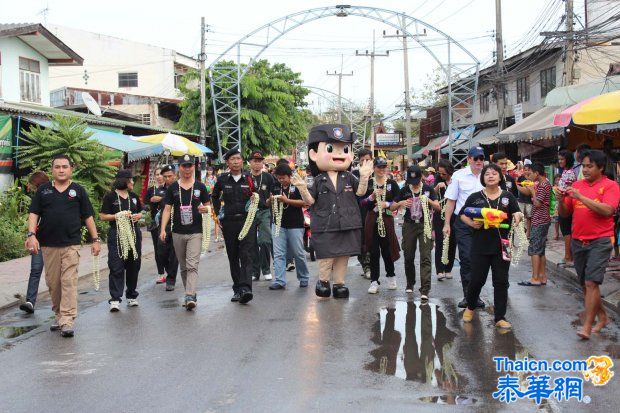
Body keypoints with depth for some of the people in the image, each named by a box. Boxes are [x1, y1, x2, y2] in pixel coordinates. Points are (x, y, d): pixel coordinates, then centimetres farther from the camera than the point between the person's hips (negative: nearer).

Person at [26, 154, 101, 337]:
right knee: (52, 283, 9)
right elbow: (33, 213, 5)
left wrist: (95, 239, 6)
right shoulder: (43, 190, 9)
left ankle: (67, 322, -11)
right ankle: (58, 315, 25)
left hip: (71, 244, -2)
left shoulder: (78, 190, 7)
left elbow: (88, 216, 9)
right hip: (48, 245, 2)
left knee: (69, 282, -9)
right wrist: (31, 235, -9)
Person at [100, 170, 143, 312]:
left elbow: (140, 212, 23)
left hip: (134, 234, 5)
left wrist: (137, 216, 1)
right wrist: (118, 216, -16)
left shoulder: (133, 196, 14)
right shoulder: (110, 197, -2)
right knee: (116, 267, -9)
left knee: (133, 266, 8)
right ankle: (115, 299, -8)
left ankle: (131, 296, 19)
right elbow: (102, 216, -3)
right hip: (116, 235, -5)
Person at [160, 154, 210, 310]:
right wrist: (163, 229, -6)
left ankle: (190, 297, -22)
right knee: (183, 267, 11)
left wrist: (205, 209, -13)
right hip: (178, 233, 3)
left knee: (192, 265, -14)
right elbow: (167, 209, 5)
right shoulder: (172, 188, 7)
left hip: (195, 232, -2)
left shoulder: (200, 187, 5)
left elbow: (209, 206, 11)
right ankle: (191, 294, 24)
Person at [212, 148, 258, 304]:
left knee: (247, 256, -13)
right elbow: (215, 196, 22)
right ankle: (237, 289, 17)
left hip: (246, 221, -2)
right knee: (233, 257, 8)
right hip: (229, 222, 2)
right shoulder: (222, 179, 5)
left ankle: (245, 288, -22)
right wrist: (218, 211, 12)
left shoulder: (249, 179, 3)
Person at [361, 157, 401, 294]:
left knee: (387, 249, 3)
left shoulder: (392, 183, 4)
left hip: (387, 219, 0)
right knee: (373, 251, 1)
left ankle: (391, 275, 26)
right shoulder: (368, 183, 4)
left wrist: (387, 204, -14)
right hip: (372, 220, 0)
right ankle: (374, 281, 7)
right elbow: (361, 203, 1)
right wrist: (371, 197, -16)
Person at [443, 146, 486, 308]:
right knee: (466, 259, -4)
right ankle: (468, 295, 3)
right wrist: (447, 224, -1)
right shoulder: (459, 175, -1)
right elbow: (451, 201, 2)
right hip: (463, 223, -2)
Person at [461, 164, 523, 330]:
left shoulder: (508, 196, 5)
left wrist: (518, 216, -20)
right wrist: (471, 223, -11)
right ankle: (470, 307, 32)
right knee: (477, 280, 4)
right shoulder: (475, 197, 3)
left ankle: (500, 317, 13)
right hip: (480, 246, -1)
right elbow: (463, 214, 9)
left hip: (502, 246, 1)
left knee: (501, 282, 4)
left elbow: (517, 214, 3)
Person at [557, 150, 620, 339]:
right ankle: (602, 317, 30)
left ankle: (587, 326, -8)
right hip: (578, 241, 6)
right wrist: (561, 200, -11)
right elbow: (565, 213, 10)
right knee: (584, 284, 12)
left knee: (591, 283, -13)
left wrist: (580, 197, -24)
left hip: (600, 241, -6)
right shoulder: (577, 185, 8)